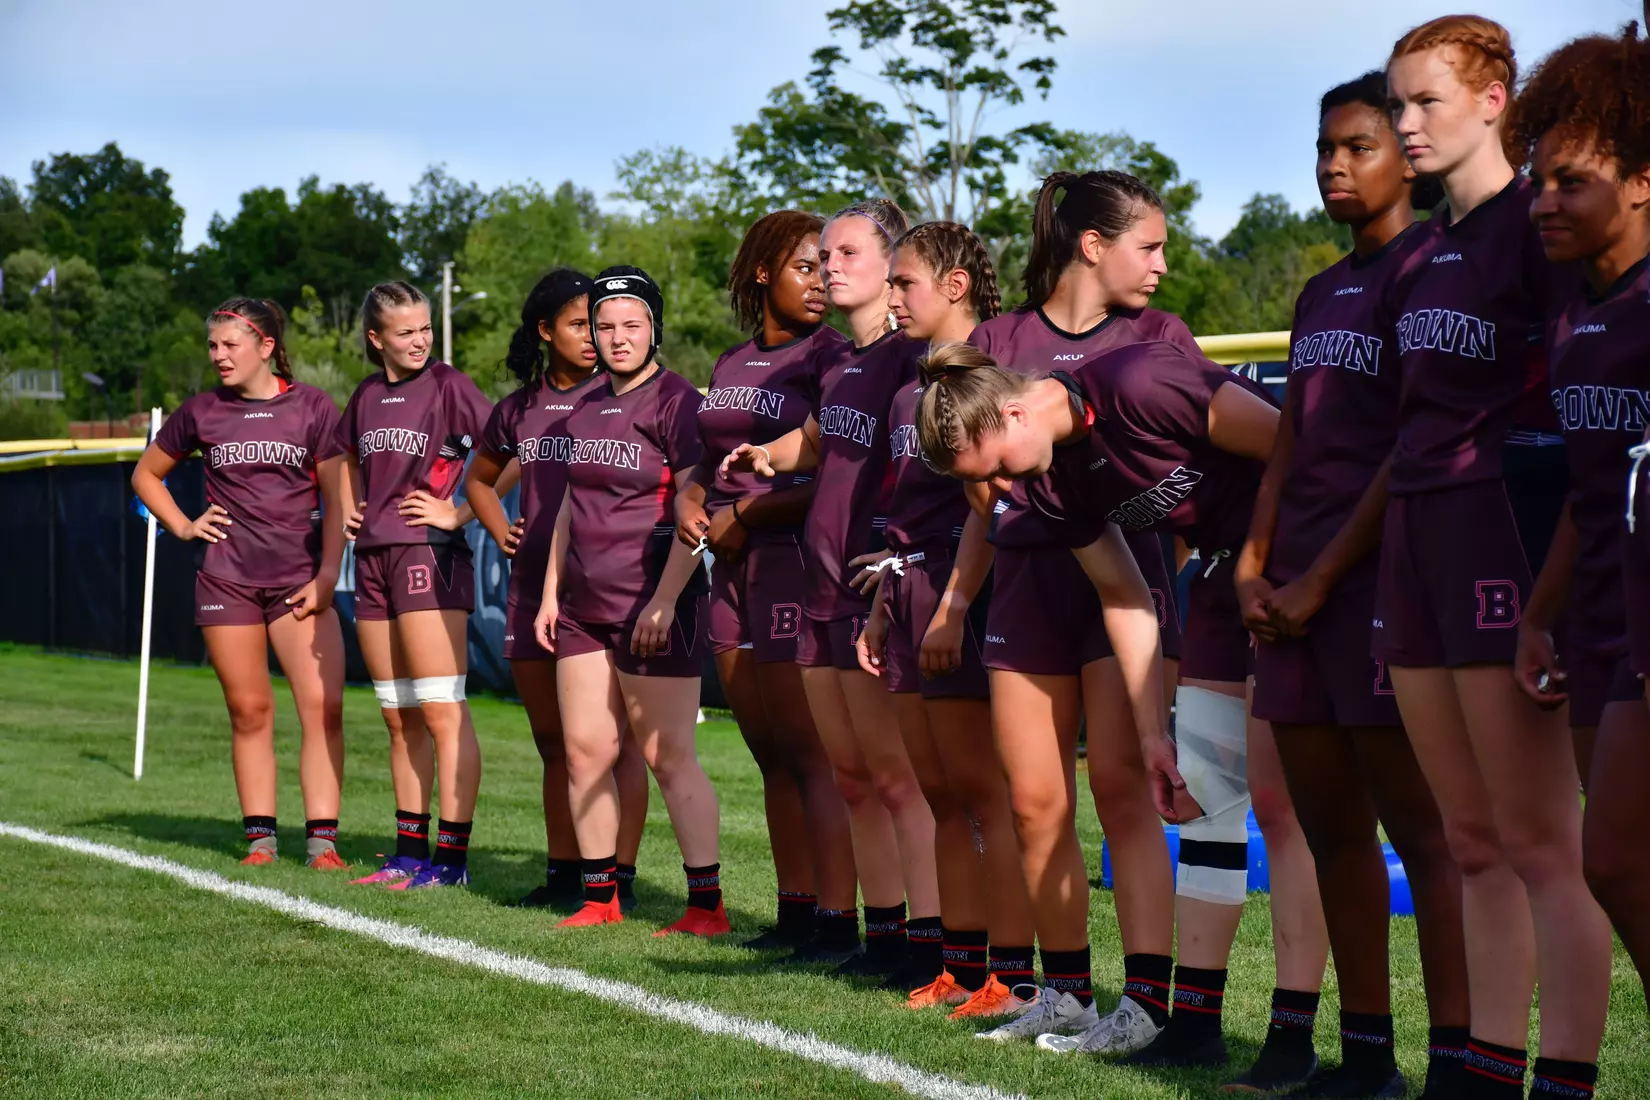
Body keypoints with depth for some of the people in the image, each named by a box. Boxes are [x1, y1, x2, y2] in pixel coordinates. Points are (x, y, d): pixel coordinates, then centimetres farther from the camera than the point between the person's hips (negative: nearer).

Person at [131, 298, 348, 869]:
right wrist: (183, 526, 7)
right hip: (227, 580, 2)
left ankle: (322, 839, -9)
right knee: (249, 711, 4)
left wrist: (327, 577, -7)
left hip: (300, 579, -2)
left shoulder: (312, 408, 0)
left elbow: (337, 500, 0)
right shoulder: (202, 412, 7)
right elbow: (146, 474, 20)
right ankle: (260, 836, 11)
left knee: (323, 706, -12)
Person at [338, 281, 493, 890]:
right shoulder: (366, 396, 13)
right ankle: (410, 852, 16)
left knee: (441, 711, -9)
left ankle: (452, 856, -7)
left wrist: (460, 513, -11)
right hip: (374, 559, 7)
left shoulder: (449, 385, -5)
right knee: (399, 718, 10)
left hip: (429, 554, -7)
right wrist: (350, 510, 17)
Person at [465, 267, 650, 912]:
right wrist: (501, 532, 11)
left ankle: (619, 880, -3)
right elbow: (479, 479, 27)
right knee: (552, 740, 12)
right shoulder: (519, 409, 12)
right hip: (532, 586, 6)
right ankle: (564, 874, 20)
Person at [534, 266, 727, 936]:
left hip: (652, 606, -8)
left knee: (669, 758, -6)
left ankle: (707, 904, -1)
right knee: (584, 753, 6)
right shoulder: (587, 410, 16)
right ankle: (599, 897, 15)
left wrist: (663, 601, -19)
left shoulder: (676, 402, -8)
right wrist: (550, 593, 17)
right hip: (584, 605, 8)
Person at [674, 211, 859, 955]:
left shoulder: (832, 359, -6)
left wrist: (743, 516, -10)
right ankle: (796, 912, 16)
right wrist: (688, 501, 5)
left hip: (800, 560, -8)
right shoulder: (731, 367, 16)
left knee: (809, 753, -8)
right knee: (770, 754, 10)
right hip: (734, 568, 8)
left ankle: (837, 919, -6)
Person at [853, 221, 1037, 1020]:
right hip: (910, 592, 9)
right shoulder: (912, 387, 18)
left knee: (984, 790, -8)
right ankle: (961, 969, 15)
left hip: (960, 592, -9)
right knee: (940, 794, 10)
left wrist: (953, 607, -21)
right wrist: (881, 611, 20)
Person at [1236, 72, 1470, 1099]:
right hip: (1299, 590, 8)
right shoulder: (1320, 295, 19)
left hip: (1381, 577, -8)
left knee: (1419, 825, -9)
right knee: (1329, 825, 9)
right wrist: (1253, 568, 5)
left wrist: (1322, 578, -12)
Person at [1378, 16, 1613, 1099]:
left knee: (1539, 844, -8)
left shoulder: (1539, 224, -6)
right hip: (1417, 533, 8)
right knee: (1473, 843, 9)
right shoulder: (1419, 256, 17)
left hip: (1502, 527, -8)